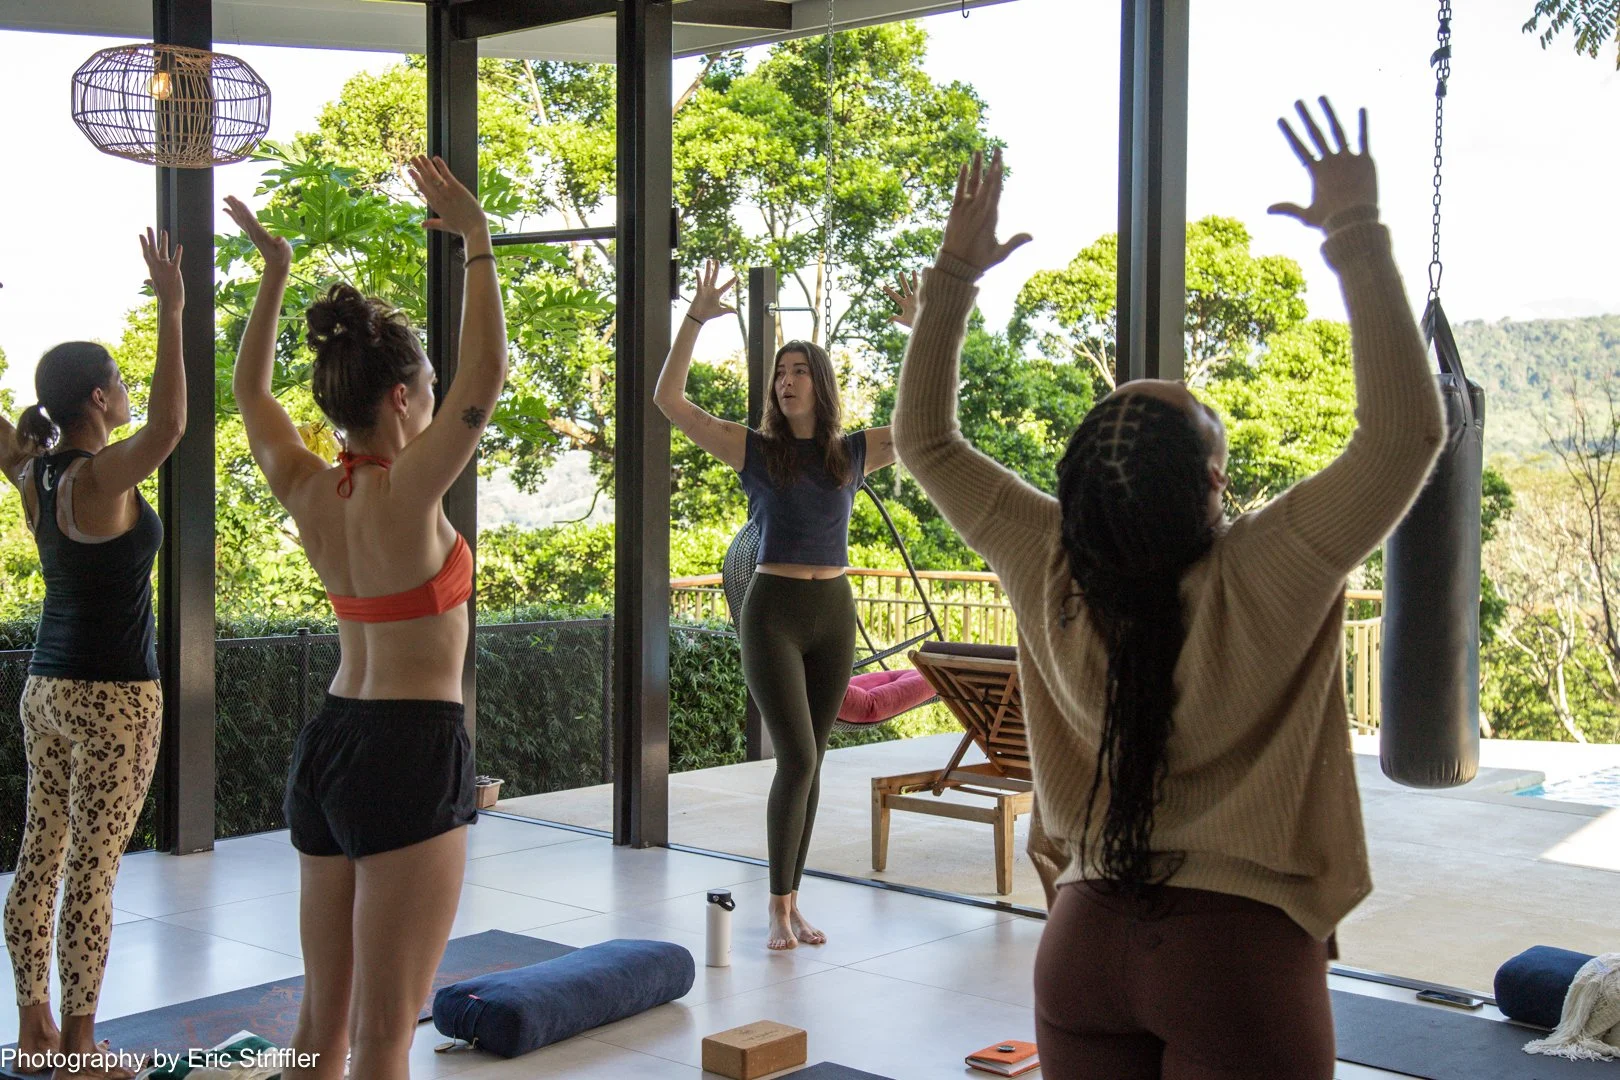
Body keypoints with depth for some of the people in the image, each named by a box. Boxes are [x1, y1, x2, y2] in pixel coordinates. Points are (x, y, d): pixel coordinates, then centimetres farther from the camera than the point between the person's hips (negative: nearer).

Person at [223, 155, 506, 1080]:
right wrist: (476, 239, -17)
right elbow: (487, 367, -23)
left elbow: (252, 391, 22)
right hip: (411, 752, -8)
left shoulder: (309, 490, 4)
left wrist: (275, 275, 23)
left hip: (328, 743, 8)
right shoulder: (405, 493, -16)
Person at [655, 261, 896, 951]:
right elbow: (668, 400, -7)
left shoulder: (851, 453, 7)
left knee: (809, 761, 8)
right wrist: (695, 318, -14)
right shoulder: (754, 450, 0)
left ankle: (792, 900, 17)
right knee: (797, 758, -12)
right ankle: (777, 908, -1)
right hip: (773, 611, -3)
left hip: (833, 613, 3)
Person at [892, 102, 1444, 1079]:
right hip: (1239, 955, -4)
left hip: (1085, 940, 4)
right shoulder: (1262, 579, -19)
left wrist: (954, 274, 7)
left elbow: (926, 438, 6)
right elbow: (1407, 429, -20)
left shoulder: (1050, 571, -7)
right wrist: (1357, 236, -18)